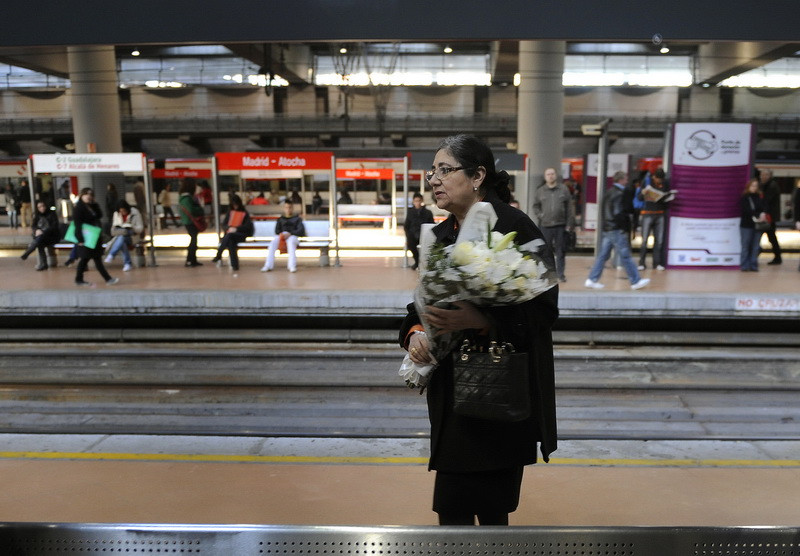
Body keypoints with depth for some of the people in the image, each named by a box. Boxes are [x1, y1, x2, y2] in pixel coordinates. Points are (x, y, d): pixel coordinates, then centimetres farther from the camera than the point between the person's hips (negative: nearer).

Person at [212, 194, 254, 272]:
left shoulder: (245, 213, 11)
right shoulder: (230, 213, 20)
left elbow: (248, 226, 0)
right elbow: (223, 225, 13)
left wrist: (236, 228, -14)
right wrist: (229, 228, -11)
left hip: (240, 234, -2)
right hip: (229, 233, 2)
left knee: (229, 236, -37)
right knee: (230, 242, -36)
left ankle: (218, 255, -33)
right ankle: (234, 264, -41)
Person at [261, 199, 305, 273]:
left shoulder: (297, 219, 17)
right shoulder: (280, 219, 26)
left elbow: (301, 230, 1)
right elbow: (277, 230, 15)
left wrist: (290, 233, -15)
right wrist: (281, 234, -11)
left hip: (293, 236, -3)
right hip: (281, 235, 3)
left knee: (290, 242, -40)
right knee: (273, 243, -31)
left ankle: (292, 265, -46)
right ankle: (268, 265, -37)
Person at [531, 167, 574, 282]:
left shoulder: (564, 190, 7)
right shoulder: (539, 191, 8)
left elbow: (569, 208, 6)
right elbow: (536, 207, 13)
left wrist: (569, 224, 1)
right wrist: (540, 217, -4)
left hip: (561, 225, 0)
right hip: (545, 225, 0)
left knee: (561, 251, 3)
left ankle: (560, 273, 12)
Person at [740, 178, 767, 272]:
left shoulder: (760, 197, 9)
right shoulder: (744, 197, -2)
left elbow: (764, 206, 0)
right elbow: (746, 210, -11)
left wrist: (763, 213, -21)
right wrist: (756, 217, -18)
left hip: (758, 225, 3)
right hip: (746, 225, -3)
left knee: (755, 247, 5)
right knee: (746, 246, -1)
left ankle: (753, 265, 10)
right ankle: (745, 266, 5)